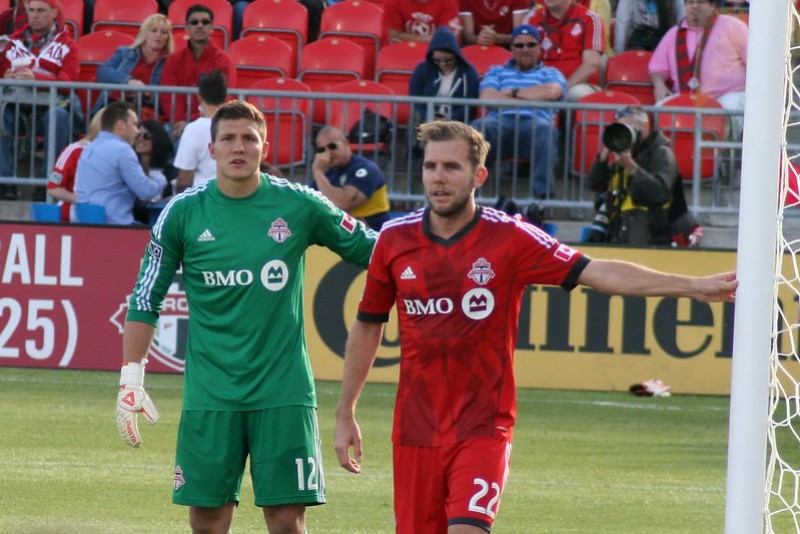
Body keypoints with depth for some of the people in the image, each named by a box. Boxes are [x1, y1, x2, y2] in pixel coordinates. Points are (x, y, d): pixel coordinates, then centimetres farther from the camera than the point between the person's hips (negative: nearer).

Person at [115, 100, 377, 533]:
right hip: (209, 395, 1)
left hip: (283, 390, -1)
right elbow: (145, 301, 8)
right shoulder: (183, 213, 2)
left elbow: (370, 250, 13)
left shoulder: (300, 205, 0)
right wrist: (130, 379, 2)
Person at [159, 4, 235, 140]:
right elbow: (168, 96, 3)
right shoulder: (174, 60, 12)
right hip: (180, 124, 3)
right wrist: (179, 123, -16)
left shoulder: (222, 60, 2)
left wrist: (190, 122, -19)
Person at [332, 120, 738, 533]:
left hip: (482, 426, -3)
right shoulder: (394, 240, 3)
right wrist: (345, 415, 15)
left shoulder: (510, 238, -5)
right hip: (415, 429, 3)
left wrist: (693, 286, -18)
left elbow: (595, 272, -10)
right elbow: (367, 327, 14)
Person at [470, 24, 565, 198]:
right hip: (501, 121, 1)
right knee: (478, 127, -37)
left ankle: (543, 191, -47)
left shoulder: (550, 74, 29)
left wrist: (513, 93, 10)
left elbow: (552, 92, 2)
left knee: (545, 129, -41)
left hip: (534, 122, -1)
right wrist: (524, 101, 3)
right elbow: (486, 97, 10)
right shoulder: (497, 72, 33)